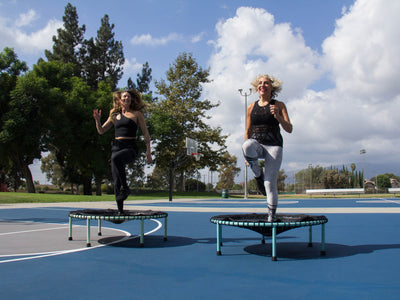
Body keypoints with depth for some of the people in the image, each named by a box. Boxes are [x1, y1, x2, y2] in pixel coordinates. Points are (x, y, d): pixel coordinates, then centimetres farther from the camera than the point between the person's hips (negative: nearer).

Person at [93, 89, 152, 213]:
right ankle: (120, 210, 7)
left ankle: (125, 188, -28)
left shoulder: (137, 114, 9)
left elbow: (146, 134, 7)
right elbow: (101, 131, 22)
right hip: (116, 146, 4)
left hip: (130, 148, -4)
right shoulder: (114, 115, 18)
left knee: (116, 158, -38)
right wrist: (97, 120, 3)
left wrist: (148, 151, -2)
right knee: (116, 181, -1)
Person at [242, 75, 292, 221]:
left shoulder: (279, 105, 5)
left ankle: (271, 217, 5)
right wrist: (247, 154, 8)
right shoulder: (251, 107, 12)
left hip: (274, 145, -2)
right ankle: (258, 175, -11)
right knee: (247, 145, -36)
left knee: (270, 183, -9)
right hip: (256, 144, 2)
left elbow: (289, 129, -1)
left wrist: (278, 117, -20)